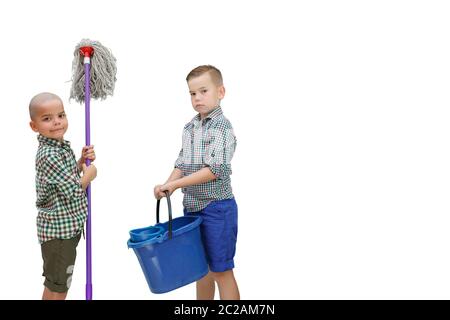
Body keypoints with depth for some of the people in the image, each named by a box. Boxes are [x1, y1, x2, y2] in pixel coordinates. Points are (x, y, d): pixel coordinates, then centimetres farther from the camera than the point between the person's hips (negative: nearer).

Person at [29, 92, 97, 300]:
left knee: (59, 282, 23)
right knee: (57, 285, 4)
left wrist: (82, 160, 3)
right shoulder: (49, 155, -24)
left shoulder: (61, 146, 6)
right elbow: (74, 191, -25)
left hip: (68, 226, 9)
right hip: (59, 230, -9)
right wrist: (90, 174, -8)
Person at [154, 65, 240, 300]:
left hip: (217, 207, -7)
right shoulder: (189, 128, 9)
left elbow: (215, 169, -23)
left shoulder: (222, 127, -14)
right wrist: (167, 187, -9)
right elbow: (182, 164, 11)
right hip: (192, 206, 7)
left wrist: (174, 183, -24)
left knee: (221, 271, 1)